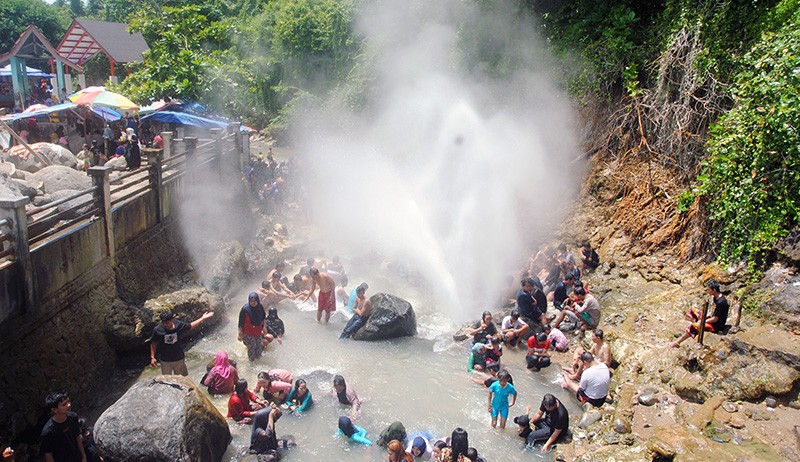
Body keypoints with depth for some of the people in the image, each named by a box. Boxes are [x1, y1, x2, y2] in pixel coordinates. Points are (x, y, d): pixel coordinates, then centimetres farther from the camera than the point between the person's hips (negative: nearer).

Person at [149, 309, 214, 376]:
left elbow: (191, 326, 4)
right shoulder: (158, 330, -18)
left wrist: (203, 318, 6)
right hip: (165, 361, -1)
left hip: (179, 359, 2)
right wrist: (152, 357, -5)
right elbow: (153, 343, -4)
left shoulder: (179, 325, -15)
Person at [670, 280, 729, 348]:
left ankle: (677, 342, -12)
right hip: (713, 318, 10)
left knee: (693, 327, -23)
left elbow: (715, 319, -25)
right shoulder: (715, 297, 1)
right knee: (692, 311, 12)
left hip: (716, 326, -10)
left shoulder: (720, 302, -29)